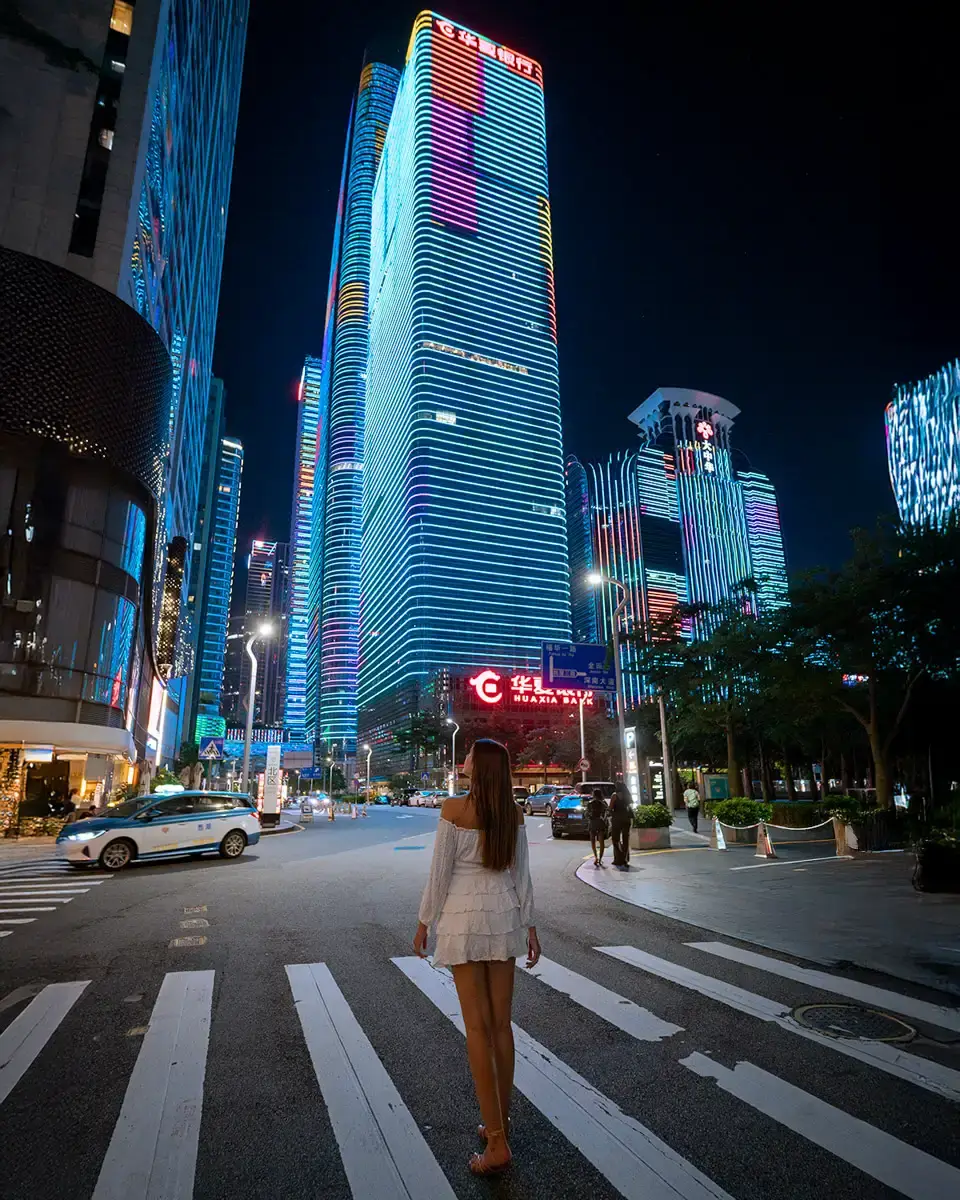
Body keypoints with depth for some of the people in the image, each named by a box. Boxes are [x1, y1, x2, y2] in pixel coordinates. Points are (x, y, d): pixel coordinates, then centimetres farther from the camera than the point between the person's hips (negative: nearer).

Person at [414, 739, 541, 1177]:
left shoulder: (454, 808, -14)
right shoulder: (513, 813, -1)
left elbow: (440, 872, -11)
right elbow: (521, 874, 3)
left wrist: (425, 922, 1)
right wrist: (529, 926, 11)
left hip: (464, 918, -4)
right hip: (504, 916, 5)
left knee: (478, 1027, 4)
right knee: (501, 1023, 15)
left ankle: (496, 1141, 10)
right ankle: (501, 1121, 29)